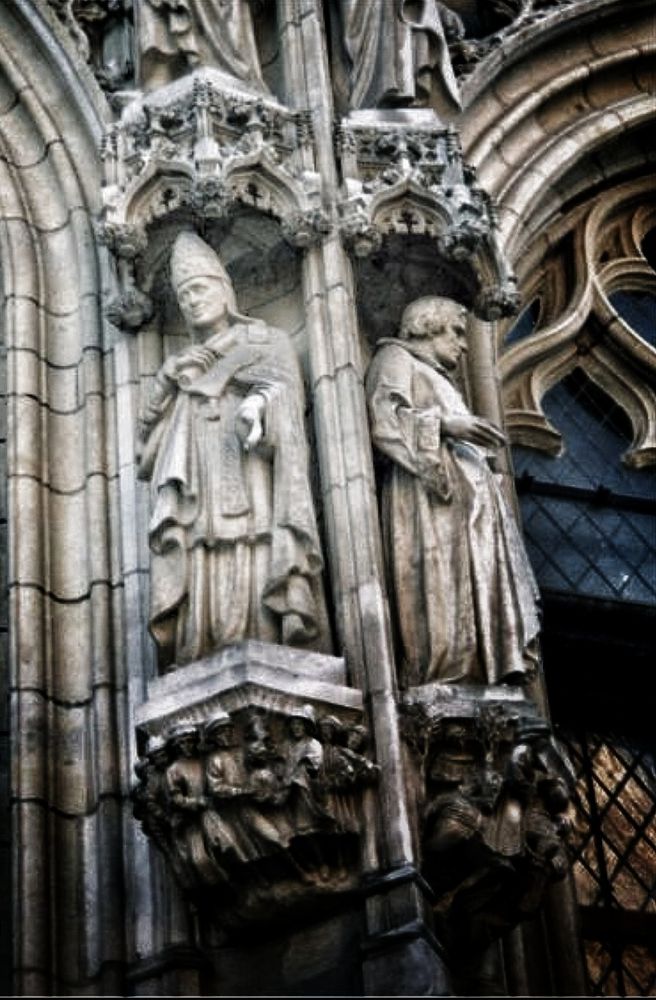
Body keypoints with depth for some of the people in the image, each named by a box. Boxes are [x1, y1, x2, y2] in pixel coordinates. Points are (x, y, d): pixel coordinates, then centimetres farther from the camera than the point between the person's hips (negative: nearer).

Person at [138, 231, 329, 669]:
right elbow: (152, 443, 21)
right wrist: (169, 380, 6)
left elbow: (281, 390, -4)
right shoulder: (183, 365, 29)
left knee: (259, 610, -17)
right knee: (205, 609, -11)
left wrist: (257, 403, -27)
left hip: (253, 499, -4)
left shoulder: (268, 343, 17)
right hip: (200, 512, 4)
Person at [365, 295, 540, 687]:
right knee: (440, 593, -21)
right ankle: (438, 679, -30)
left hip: (466, 495, 9)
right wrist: (444, 423, -16)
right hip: (427, 493, -9)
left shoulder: (438, 379, 36)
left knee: (477, 585, -7)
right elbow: (384, 416, -9)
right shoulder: (396, 357, 11)